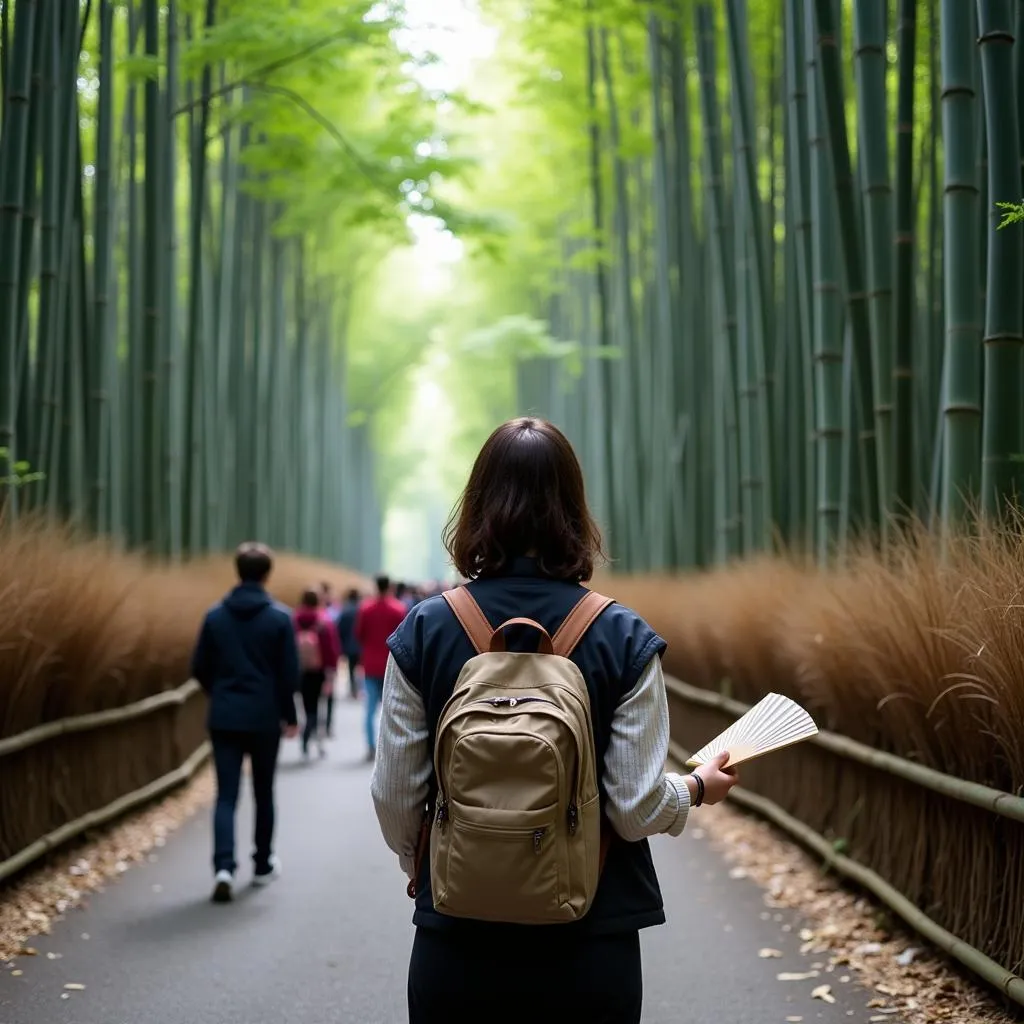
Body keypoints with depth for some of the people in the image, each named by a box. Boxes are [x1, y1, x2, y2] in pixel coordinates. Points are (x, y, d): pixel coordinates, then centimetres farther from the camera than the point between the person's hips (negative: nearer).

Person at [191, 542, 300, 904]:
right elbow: (289, 673, -8)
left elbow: (200, 668, 4)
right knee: (263, 793, 14)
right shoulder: (279, 617, -8)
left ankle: (224, 866, -15)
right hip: (264, 718, -1)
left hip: (224, 718, 1)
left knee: (226, 795, 1)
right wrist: (290, 714, 6)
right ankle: (263, 864, 25)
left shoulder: (215, 615, 0)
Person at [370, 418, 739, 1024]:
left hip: (456, 945, 1)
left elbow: (394, 799, -2)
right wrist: (699, 786, 13)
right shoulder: (624, 638, -9)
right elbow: (640, 809, -9)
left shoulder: (422, 631, -6)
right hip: (589, 949, 0)